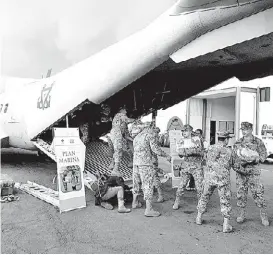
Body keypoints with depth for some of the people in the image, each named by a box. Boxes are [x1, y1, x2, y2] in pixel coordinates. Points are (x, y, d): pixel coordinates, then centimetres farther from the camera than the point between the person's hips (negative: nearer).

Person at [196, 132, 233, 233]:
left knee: (204, 197, 19)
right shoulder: (228, 151, -6)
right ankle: (226, 225, 7)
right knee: (225, 201, 8)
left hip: (209, 177, 3)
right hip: (223, 179, -3)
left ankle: (199, 218, 30)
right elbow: (229, 166, 6)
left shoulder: (210, 148, 1)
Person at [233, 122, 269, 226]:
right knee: (241, 194, 6)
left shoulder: (258, 142, 1)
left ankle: (264, 217, 12)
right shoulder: (238, 143, 10)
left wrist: (251, 159, -19)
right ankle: (241, 215, 19)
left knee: (258, 194, -2)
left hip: (253, 172, -3)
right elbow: (234, 156, 13)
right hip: (240, 172, 3)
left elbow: (263, 156, -4)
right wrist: (235, 165, -3)